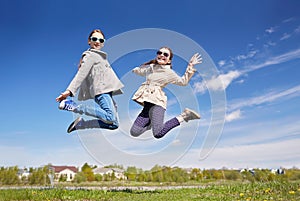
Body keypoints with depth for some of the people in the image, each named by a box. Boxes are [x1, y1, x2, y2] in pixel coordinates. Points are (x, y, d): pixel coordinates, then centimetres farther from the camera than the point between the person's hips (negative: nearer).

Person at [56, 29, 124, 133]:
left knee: (114, 124, 1)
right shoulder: (90, 55, 2)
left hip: (106, 92, 9)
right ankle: (72, 105, -20)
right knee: (110, 118, -29)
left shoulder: (99, 56, 30)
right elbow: (81, 74, -11)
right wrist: (70, 90, -21)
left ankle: (80, 124, 4)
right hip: (101, 90, -9)